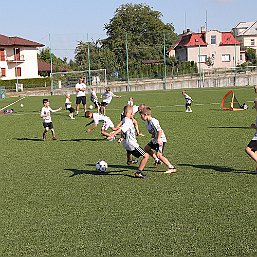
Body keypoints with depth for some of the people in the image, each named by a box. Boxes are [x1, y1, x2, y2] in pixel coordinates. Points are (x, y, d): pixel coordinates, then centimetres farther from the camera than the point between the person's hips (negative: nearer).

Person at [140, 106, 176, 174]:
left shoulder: (153, 121, -23)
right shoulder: (147, 122, 7)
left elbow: (159, 130, -28)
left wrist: (158, 139, -32)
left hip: (161, 140, -11)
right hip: (155, 139, 11)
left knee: (159, 154, -19)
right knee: (146, 148, 20)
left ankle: (171, 168, -17)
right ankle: (157, 160, 29)